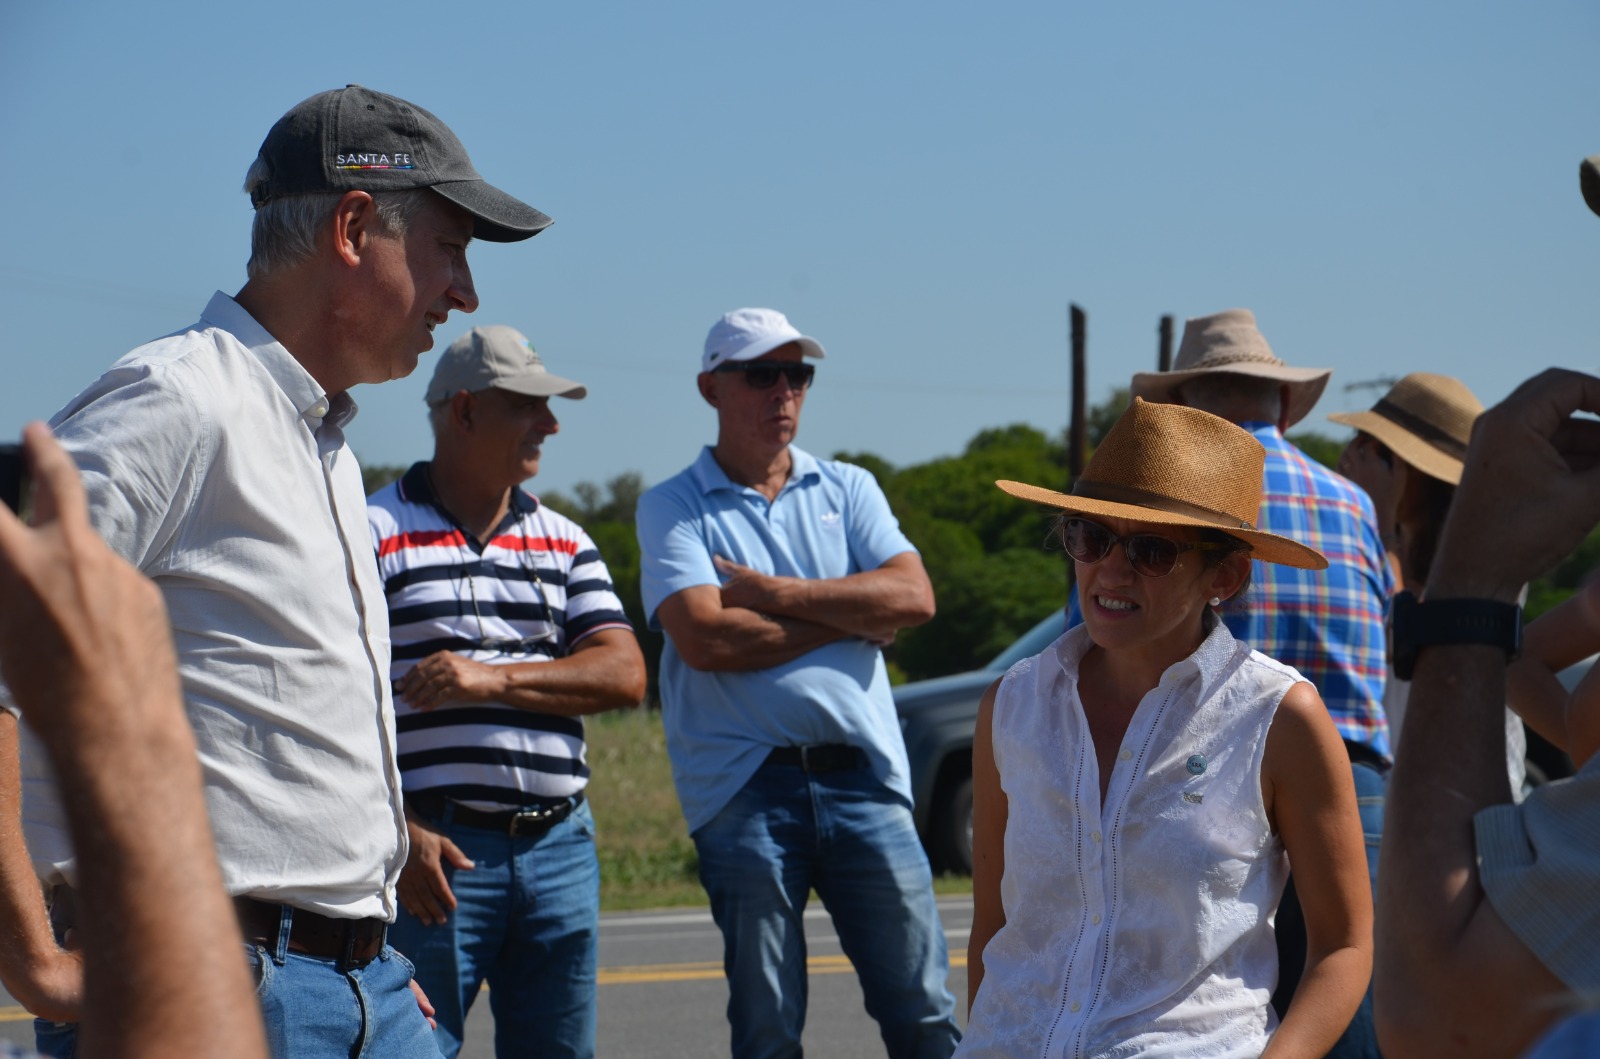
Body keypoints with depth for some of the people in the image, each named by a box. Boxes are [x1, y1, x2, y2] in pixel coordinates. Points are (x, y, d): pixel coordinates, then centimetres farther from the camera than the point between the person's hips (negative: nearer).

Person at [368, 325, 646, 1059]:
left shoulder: (565, 543, 16)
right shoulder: (375, 533, -1)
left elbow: (624, 674, 4)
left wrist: (495, 679, -11)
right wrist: (398, 831, -17)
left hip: (560, 850, 5)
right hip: (437, 854, -5)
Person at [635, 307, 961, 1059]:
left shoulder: (847, 489, 16)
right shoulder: (673, 508, 5)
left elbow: (913, 597, 0)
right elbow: (705, 638, -11)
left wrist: (775, 593, -6)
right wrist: (854, 616, -2)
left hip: (863, 776, 3)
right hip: (745, 786, -2)